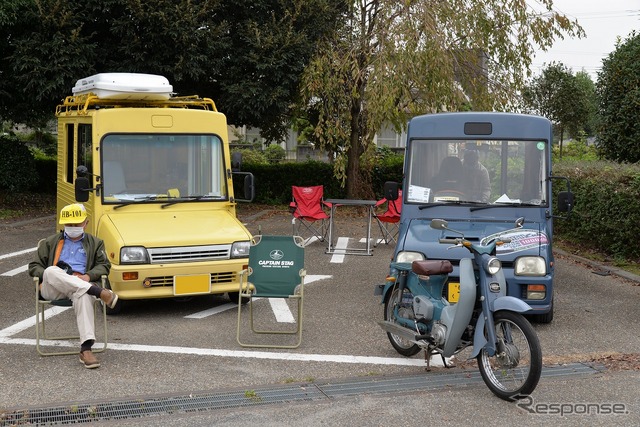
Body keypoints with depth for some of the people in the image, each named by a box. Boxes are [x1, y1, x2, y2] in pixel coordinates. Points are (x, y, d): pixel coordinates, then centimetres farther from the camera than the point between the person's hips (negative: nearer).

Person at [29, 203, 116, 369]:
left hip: (81, 285, -1)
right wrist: (46, 275, -4)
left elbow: (104, 265, 15)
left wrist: (89, 276, -8)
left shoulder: (95, 243, 27)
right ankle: (99, 292, -45)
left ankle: (86, 350, -50)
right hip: (51, 289, 1)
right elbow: (34, 266, 20)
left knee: (83, 295, -40)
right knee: (52, 271, -37)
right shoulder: (50, 242, 28)